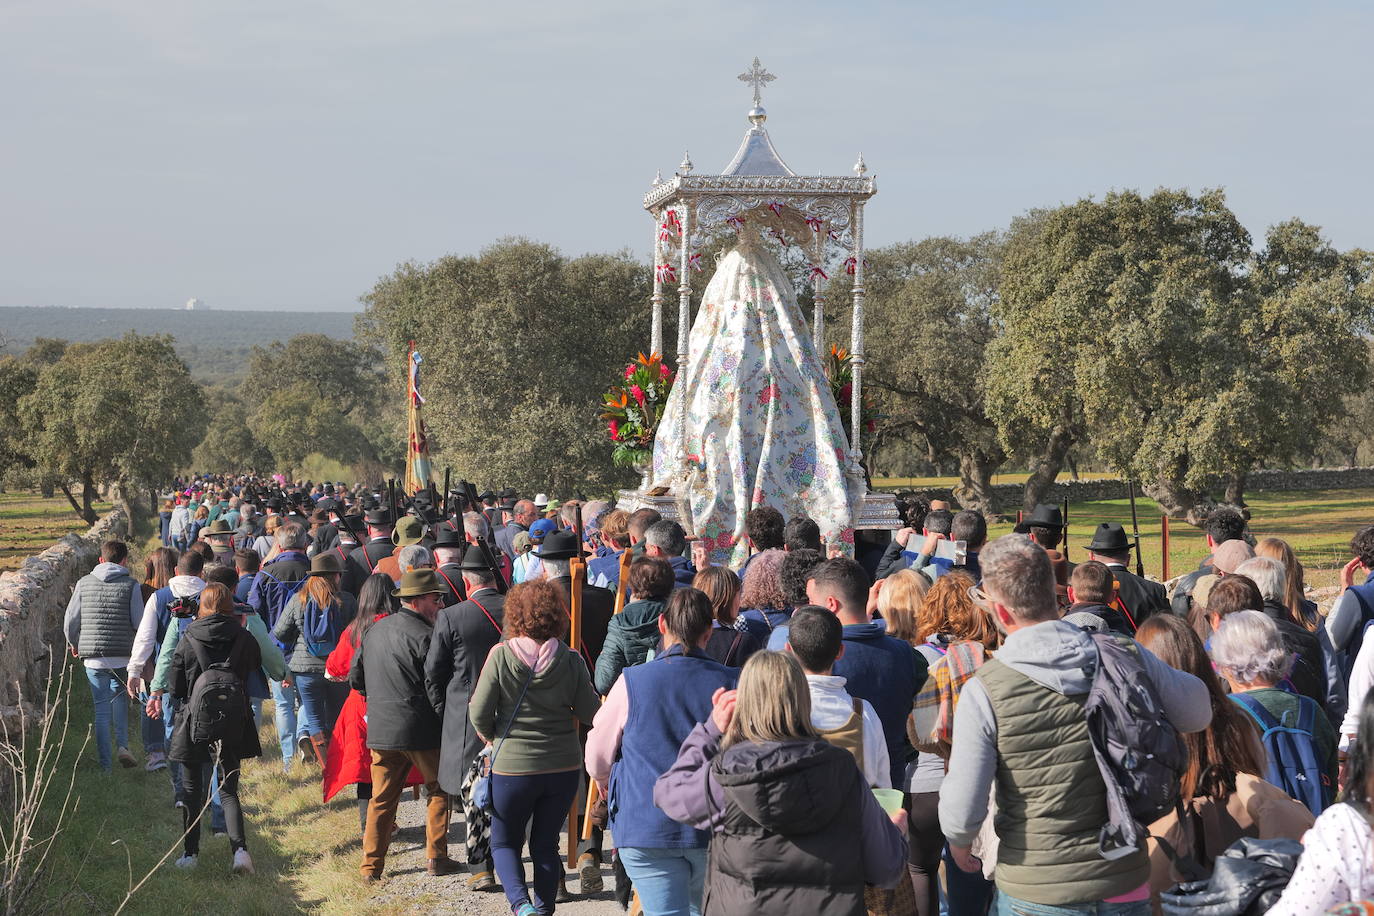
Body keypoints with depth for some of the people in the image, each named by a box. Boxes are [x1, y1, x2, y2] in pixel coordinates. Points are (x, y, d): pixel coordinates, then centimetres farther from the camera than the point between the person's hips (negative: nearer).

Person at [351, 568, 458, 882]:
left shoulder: (374, 630, 9)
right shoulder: (423, 635, -14)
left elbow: (355, 677, 15)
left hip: (380, 728, 6)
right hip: (421, 730, -6)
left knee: (381, 798, 11)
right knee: (438, 791, 11)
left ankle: (371, 865, 11)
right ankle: (436, 858, 10)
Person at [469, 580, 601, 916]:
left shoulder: (501, 655, -13)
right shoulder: (570, 660, -8)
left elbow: (479, 713, -10)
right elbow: (591, 713, -2)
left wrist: (492, 738, 10)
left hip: (512, 766, -2)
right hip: (563, 766, 2)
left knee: (505, 842, 14)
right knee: (546, 843, 18)